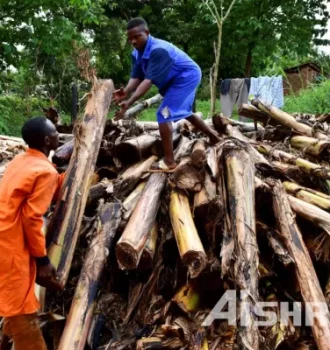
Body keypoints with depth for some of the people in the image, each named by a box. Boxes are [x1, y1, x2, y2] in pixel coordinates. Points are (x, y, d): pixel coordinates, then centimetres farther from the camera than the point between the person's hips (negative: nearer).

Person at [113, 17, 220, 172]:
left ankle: (169, 162, -15)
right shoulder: (137, 53, -6)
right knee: (183, 112, 28)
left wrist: (129, 102, -47)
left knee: (164, 114, -18)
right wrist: (125, 92, -36)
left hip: (187, 76, -10)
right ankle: (213, 136, 49)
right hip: (179, 79, 10)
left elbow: (149, 80, -40)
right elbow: (136, 77, -14)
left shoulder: (158, 50, -34)